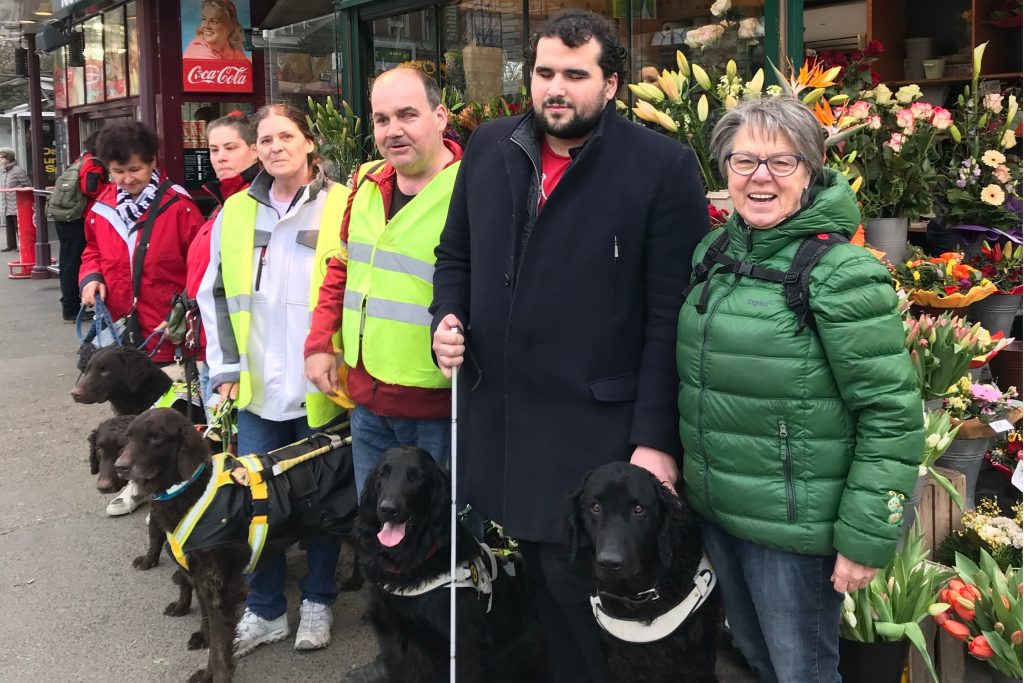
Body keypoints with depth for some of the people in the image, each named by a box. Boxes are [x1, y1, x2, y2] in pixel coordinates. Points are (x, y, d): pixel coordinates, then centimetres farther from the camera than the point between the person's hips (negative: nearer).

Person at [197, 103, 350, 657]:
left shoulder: (341, 207, -4)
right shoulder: (236, 212, 7)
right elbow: (216, 295, 11)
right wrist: (227, 368, 4)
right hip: (257, 387, 3)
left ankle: (317, 601, 28)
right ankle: (265, 610, 23)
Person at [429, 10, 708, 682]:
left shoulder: (665, 166, -8)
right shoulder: (488, 148, 8)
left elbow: (672, 314, -11)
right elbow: (456, 255, 20)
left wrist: (657, 437, -14)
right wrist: (446, 319, 0)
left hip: (598, 425, -5)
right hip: (497, 415, 5)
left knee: (579, 581, -1)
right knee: (544, 579, 16)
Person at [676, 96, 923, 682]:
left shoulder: (844, 274, -17)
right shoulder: (714, 253, 3)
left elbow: (892, 416, -17)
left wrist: (867, 539, -17)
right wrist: (684, 463, 15)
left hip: (796, 525, -6)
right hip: (713, 506, 6)